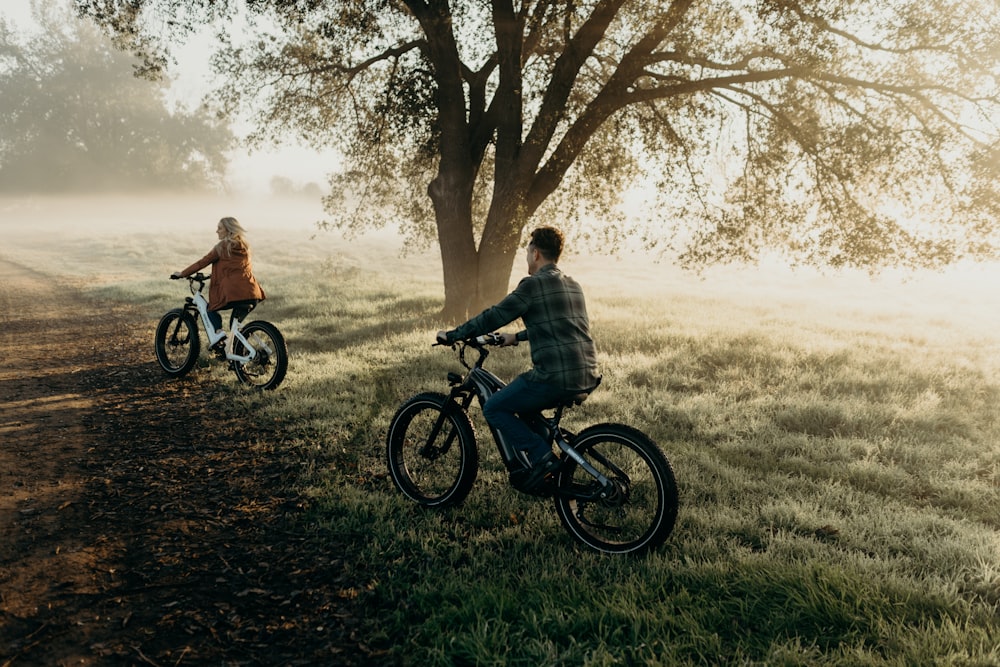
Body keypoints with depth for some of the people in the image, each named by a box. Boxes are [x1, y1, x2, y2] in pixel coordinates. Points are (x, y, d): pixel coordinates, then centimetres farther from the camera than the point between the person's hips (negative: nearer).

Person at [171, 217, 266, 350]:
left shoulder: (222, 246, 0)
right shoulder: (244, 246, 19)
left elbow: (202, 262, 3)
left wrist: (182, 274, 14)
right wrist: (214, 276, 43)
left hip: (233, 292, -6)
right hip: (252, 293, 6)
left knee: (211, 308, 18)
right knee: (235, 324, 21)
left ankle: (218, 331, -6)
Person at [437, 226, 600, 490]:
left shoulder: (533, 284, -7)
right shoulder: (572, 285, 19)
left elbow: (494, 316, -6)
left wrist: (453, 335, 6)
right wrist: (516, 337, 42)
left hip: (556, 376, -9)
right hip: (587, 377, 9)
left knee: (494, 409, 7)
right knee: (522, 403, 29)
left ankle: (541, 456, -3)